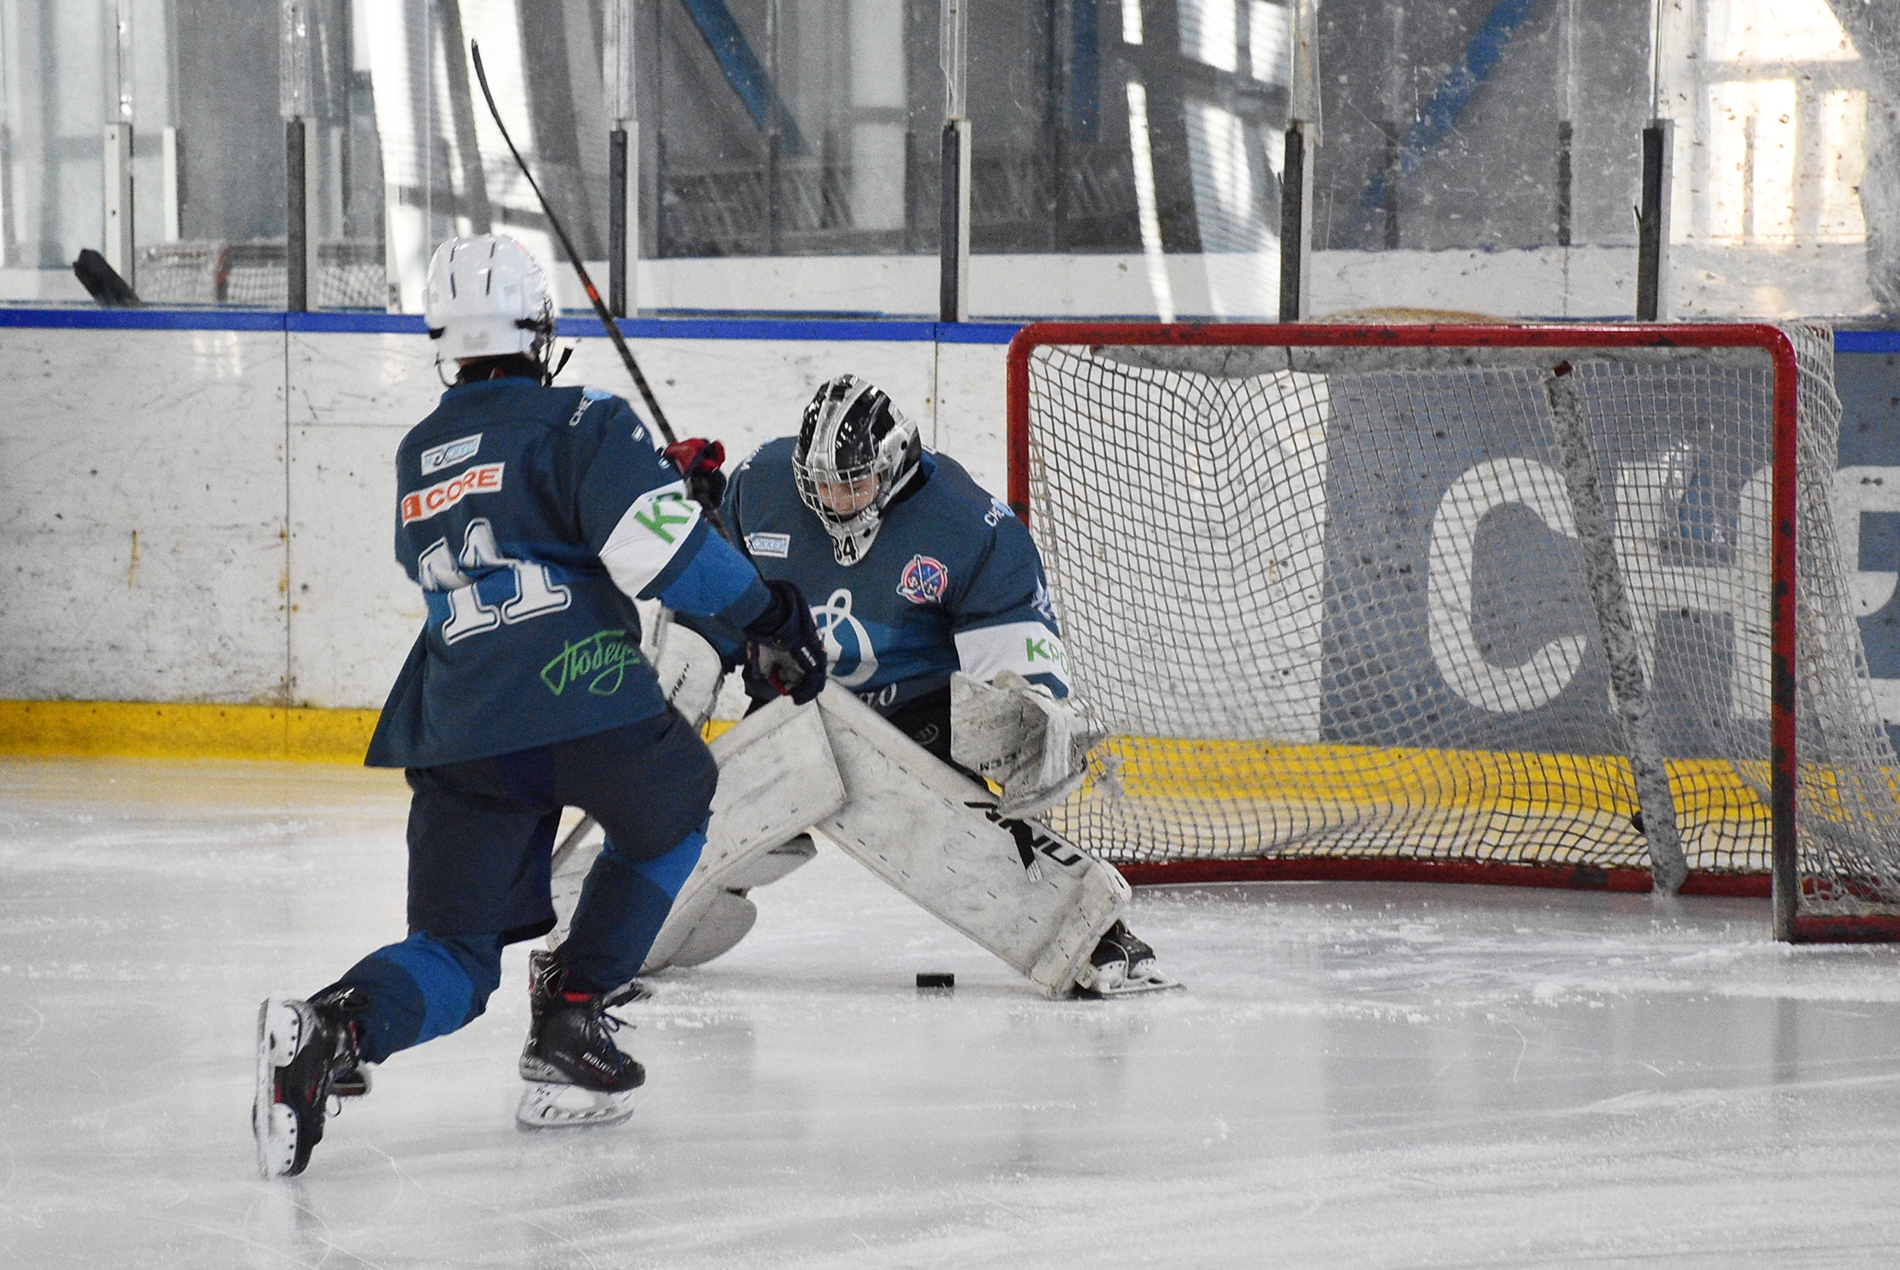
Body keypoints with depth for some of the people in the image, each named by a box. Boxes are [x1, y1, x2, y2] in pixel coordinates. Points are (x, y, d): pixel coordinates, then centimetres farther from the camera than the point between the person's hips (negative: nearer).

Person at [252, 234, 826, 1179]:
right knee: (669, 816, 27)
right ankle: (567, 1024, 15)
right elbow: (655, 548, -12)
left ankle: (335, 1025, -25)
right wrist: (768, 612, -1)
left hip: (458, 734, 4)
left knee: (455, 951, 8)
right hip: (584, 694, -4)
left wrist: (660, 479, 36)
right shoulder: (576, 421, 2)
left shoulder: (418, 461, 23)